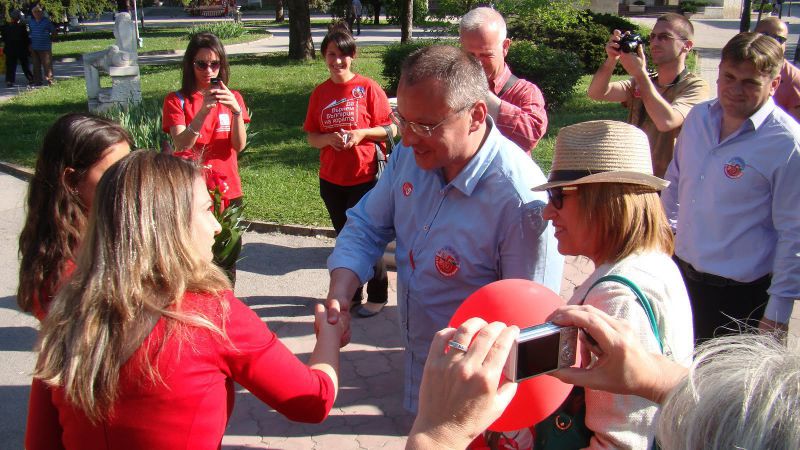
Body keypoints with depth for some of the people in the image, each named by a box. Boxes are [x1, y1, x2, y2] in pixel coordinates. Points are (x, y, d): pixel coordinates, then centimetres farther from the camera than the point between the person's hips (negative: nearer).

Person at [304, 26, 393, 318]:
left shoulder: (367, 88, -7)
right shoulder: (320, 93, 5)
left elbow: (390, 129, -6)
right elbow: (311, 138, 7)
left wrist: (362, 133, -21)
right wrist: (329, 139, -13)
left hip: (364, 176, -4)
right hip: (331, 179, 5)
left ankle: (377, 296, 19)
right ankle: (350, 294, 30)